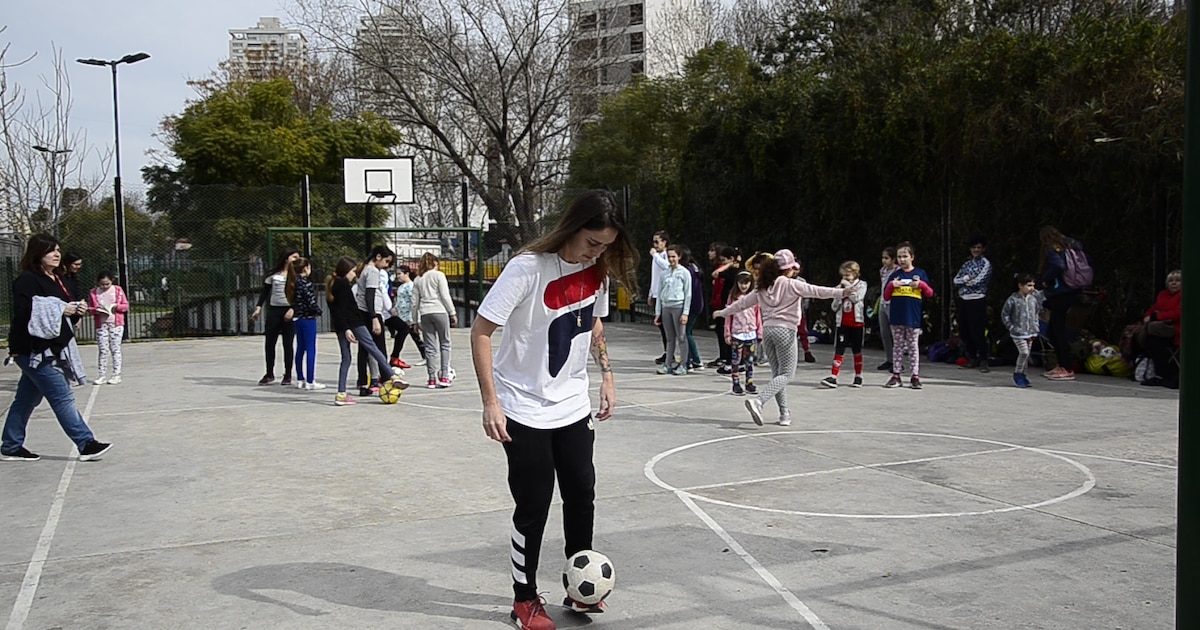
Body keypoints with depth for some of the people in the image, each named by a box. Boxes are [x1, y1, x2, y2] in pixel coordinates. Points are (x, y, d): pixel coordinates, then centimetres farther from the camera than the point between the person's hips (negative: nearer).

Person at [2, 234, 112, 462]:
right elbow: (23, 312, -25)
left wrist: (77, 309, 0)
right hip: (34, 351, -9)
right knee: (63, 397, -8)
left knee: (26, 400, 16)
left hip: (52, 349, 9)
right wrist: (60, 310, -25)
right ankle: (86, 444, -5)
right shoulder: (27, 280, -14)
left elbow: (64, 309, 21)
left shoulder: (55, 280, 14)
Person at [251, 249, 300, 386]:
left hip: (289, 313, -2)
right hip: (273, 310, 2)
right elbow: (265, 291, 11)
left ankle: (287, 376, 11)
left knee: (288, 344, 2)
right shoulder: (273, 275, 8)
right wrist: (259, 307, 1)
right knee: (269, 343, 4)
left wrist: (292, 309, -17)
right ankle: (269, 374, 17)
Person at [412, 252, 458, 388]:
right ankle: (444, 376, -1)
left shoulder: (418, 279, 14)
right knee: (445, 343, 5)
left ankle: (432, 379, 5)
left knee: (430, 347, 6)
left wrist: (415, 320, 19)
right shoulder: (439, 275, 1)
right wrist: (452, 313, 1)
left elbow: (415, 301, 14)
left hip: (424, 314, 4)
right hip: (439, 311, -4)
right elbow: (445, 296, -5)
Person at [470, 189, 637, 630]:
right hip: (525, 410, -6)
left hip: (573, 406, 6)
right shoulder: (528, 268, -22)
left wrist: (606, 374, 9)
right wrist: (490, 403, -23)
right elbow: (480, 332, -19)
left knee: (581, 494, 9)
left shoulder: (597, 268, -3)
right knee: (534, 505, 0)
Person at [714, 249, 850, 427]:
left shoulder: (762, 288, 12)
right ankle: (758, 401, -22)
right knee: (786, 374, -3)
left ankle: (784, 413, 15)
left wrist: (723, 312, 35)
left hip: (767, 329, 6)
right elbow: (815, 290, -15)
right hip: (785, 330, -6)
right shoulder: (791, 285, -4)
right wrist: (841, 292, -20)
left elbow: (743, 302, 21)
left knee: (777, 373, 15)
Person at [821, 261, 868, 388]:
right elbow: (834, 307, 6)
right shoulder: (840, 287, 9)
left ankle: (858, 377, 20)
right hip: (842, 323, 3)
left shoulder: (861, 285, -1)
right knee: (838, 350, -4)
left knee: (857, 350, 8)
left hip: (857, 323, -2)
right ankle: (833, 377, -10)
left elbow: (856, 298, -20)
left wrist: (848, 286, -13)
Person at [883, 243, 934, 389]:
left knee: (913, 346, 3)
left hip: (914, 317, -2)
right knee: (897, 346, 7)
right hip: (897, 317, 2)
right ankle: (896, 375, 10)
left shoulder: (920, 273, 4)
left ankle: (915, 376, 7)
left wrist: (921, 284, -12)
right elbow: (886, 297, 10)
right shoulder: (894, 275, 8)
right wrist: (891, 285, -7)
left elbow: (930, 294, 6)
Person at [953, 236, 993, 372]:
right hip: (962, 300, 6)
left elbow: (977, 281, -13)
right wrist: (966, 278, -8)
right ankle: (972, 358, 20)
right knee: (964, 332, 8)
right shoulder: (967, 264, 18)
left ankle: (983, 361, -3)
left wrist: (964, 281, 2)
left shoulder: (986, 263, -1)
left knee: (977, 332, -9)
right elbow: (955, 280, 8)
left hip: (977, 300, -6)